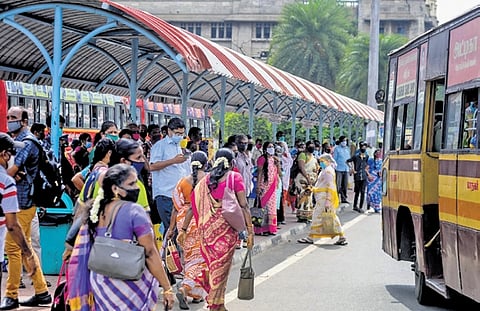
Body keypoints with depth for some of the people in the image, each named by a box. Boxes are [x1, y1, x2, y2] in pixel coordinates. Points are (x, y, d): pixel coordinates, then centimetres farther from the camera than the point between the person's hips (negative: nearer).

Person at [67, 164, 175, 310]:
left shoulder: (96, 211, 6)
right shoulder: (134, 211, -14)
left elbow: (82, 253, 10)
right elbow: (150, 253, -17)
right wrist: (167, 288, -13)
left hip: (99, 280, 6)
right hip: (129, 283, -6)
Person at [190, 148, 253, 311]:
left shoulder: (206, 179, 9)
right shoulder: (235, 177, -3)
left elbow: (194, 206, 7)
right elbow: (244, 206, -8)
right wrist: (250, 230, -6)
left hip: (207, 227, 4)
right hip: (226, 227, -4)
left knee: (213, 264, 15)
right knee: (221, 267, 3)